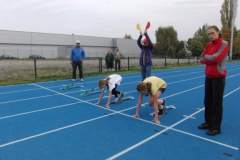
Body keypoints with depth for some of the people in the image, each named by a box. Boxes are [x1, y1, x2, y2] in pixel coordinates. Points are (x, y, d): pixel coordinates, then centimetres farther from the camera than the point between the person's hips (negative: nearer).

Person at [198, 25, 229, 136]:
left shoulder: (223, 44, -8)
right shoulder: (208, 45, 11)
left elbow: (216, 58, -20)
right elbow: (202, 59, 5)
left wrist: (206, 57, -3)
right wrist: (212, 59, -11)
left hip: (218, 77, -6)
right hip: (208, 76, 7)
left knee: (217, 102, -1)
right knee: (207, 101, 11)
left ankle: (216, 127, 10)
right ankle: (208, 122, 24)